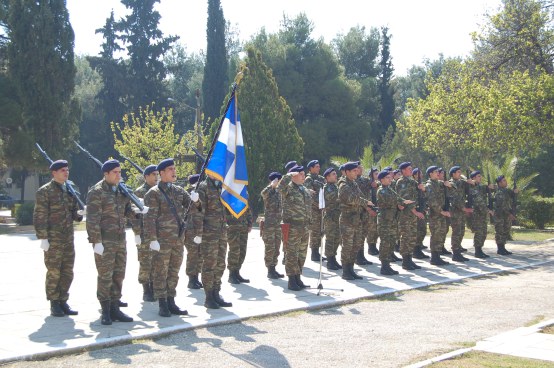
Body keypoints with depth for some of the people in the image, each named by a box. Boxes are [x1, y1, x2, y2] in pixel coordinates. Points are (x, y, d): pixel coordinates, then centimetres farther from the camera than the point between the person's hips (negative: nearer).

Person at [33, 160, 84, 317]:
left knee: (68, 273, 8)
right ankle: (54, 304, 7)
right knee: (53, 273, -2)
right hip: (52, 239, -6)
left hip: (68, 239, 6)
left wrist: (79, 213, -4)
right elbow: (39, 216, -10)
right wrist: (43, 238, -15)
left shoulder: (70, 190, 13)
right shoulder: (45, 191, -6)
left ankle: (63, 302, 18)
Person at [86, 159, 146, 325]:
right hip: (104, 241, -7)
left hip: (120, 240, 7)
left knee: (119, 275, 10)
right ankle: (106, 312, 4)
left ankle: (115, 309, 19)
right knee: (105, 277, -3)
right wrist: (96, 241, -19)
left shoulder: (121, 191, 13)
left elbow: (127, 210, 19)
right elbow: (92, 220, -14)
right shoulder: (96, 192, -10)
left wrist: (137, 211, -3)